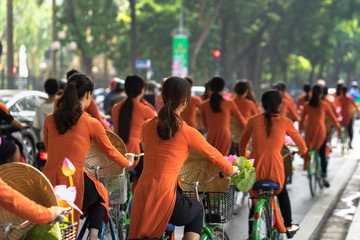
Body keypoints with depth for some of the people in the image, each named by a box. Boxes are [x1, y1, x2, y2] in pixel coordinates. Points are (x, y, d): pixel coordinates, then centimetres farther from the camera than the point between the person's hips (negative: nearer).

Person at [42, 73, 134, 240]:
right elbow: (110, 152, 11)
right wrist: (127, 162, 32)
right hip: (72, 184, -3)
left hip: (48, 185, 3)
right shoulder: (92, 124, -3)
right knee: (101, 194, 29)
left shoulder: (49, 120, 7)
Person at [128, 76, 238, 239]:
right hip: (165, 194, -3)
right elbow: (213, 155, 11)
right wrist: (230, 170, 32)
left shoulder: (147, 126, 6)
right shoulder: (188, 133, -6)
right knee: (197, 210, 28)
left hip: (141, 194, 3)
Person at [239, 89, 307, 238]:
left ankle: (251, 233, 24)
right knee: (282, 192, 32)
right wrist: (302, 151, 38)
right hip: (275, 169, -1)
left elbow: (242, 144, 18)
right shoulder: (285, 122, 2)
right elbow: (301, 144, 15)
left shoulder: (253, 120, 5)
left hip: (255, 170, 1)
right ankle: (288, 226, 39)